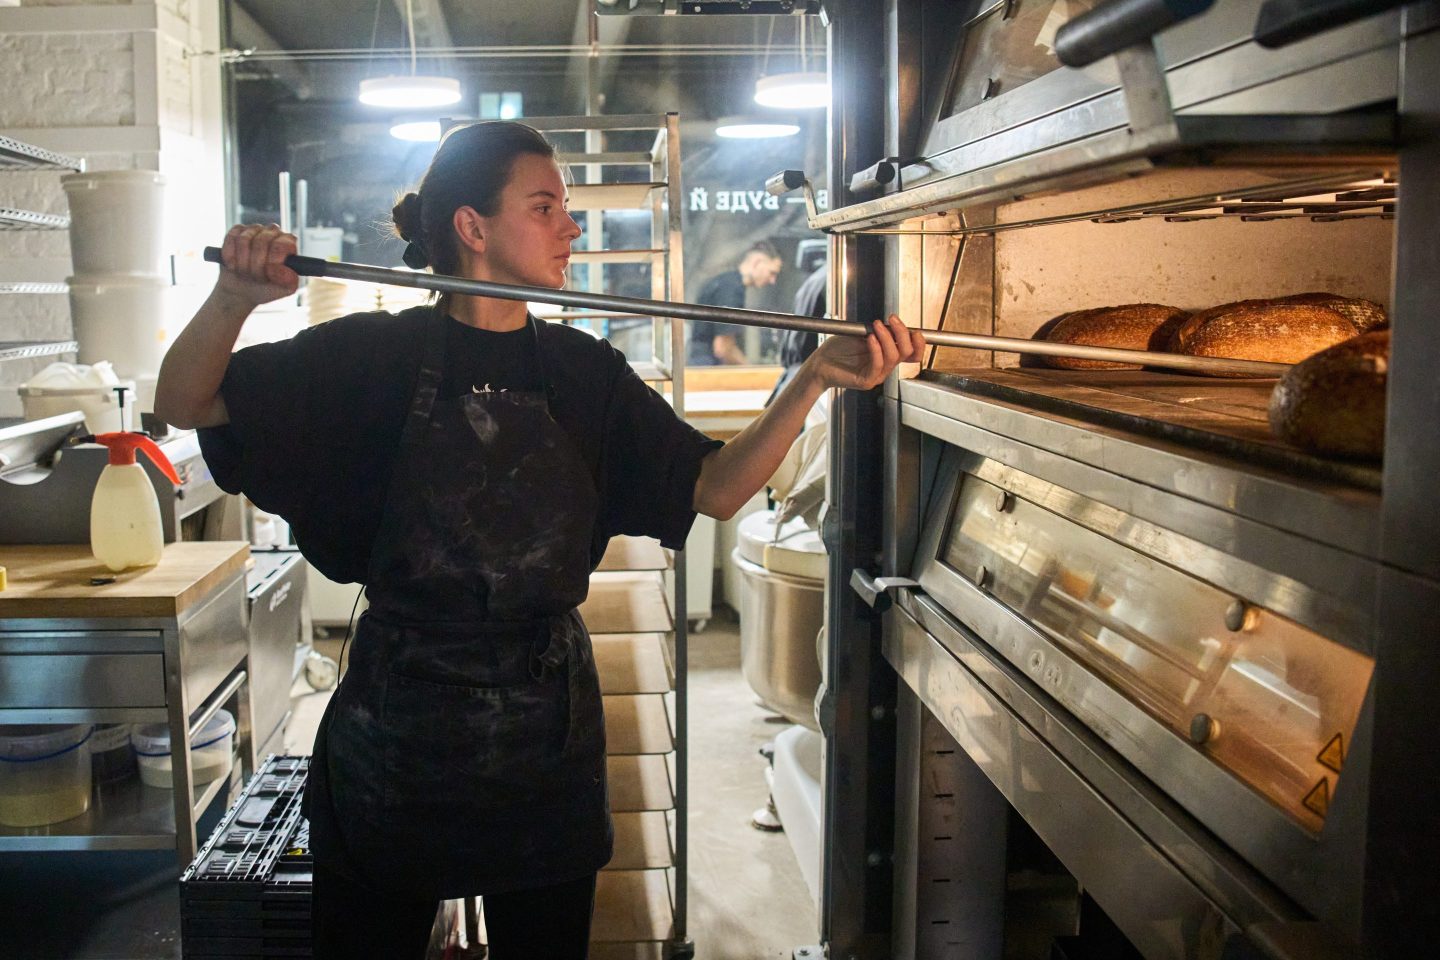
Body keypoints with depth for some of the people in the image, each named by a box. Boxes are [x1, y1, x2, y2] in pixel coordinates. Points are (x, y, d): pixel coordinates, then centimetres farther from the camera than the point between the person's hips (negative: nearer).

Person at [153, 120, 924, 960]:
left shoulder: (582, 372, 2)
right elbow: (185, 405, -7)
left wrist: (817, 379, -17)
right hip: (396, 732, -2)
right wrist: (235, 298, -26)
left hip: (545, 732, 3)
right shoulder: (377, 357, -6)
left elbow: (715, 488, -4)